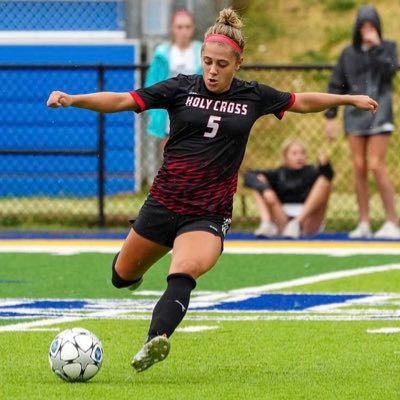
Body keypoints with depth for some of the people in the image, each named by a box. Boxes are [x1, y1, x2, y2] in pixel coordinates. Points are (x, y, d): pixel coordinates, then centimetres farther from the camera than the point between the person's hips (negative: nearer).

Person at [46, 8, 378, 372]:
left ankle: (156, 339, -50)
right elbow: (122, 101, -10)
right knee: (122, 277, 16)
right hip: (164, 203, 1)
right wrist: (72, 99, -24)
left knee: (184, 273, -31)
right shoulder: (181, 88, -3)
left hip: (209, 214, -1)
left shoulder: (253, 96, 3)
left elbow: (302, 102, 21)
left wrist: (348, 99, 24)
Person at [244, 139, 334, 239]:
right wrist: (265, 189, -26)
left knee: (324, 180, -17)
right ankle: (266, 223, -27)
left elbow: (328, 174, -18)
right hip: (283, 223, 1)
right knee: (259, 180, -5)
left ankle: (297, 223, -27)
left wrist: (324, 165, -41)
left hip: (308, 224, -1)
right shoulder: (279, 174, 7)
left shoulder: (310, 172, 5)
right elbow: (248, 175, -6)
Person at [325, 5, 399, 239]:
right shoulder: (349, 53, 11)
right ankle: (364, 223, 2)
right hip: (355, 115, 4)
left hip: (379, 114, -3)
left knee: (376, 166, -12)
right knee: (359, 167, 1)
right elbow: (336, 86, 12)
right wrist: (331, 116, 7)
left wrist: (376, 46, -13)